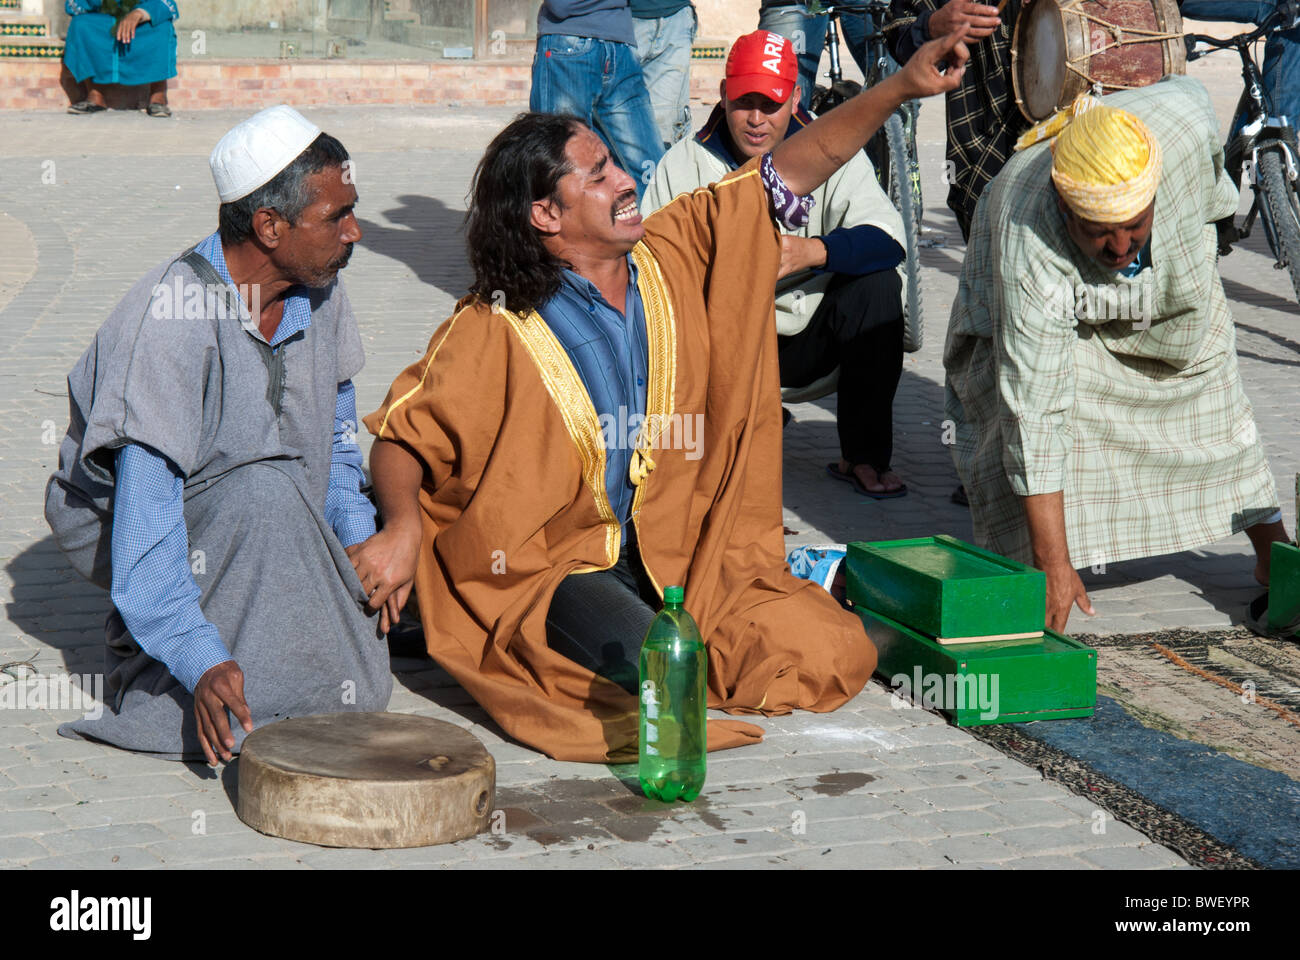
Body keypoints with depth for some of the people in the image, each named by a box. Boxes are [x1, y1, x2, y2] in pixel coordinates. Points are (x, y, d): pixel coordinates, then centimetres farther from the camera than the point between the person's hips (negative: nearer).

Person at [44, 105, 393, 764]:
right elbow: (145, 512, -34)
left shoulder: (319, 294, -7)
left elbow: (334, 428, 12)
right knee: (266, 489, -36)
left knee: (365, 686, -8)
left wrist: (356, 536, -3)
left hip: (258, 525, 7)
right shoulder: (169, 323, -29)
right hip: (117, 513, -7)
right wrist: (201, 660, -43)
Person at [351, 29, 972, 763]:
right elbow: (403, 435, -5)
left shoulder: (674, 257, 1)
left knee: (836, 653, -8)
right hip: (554, 565, -5)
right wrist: (404, 524, -26)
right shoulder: (493, 330, -11)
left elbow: (791, 171, 2)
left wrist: (900, 88, -7)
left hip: (684, 548, 5)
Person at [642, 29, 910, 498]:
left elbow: (889, 238, -18)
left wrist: (814, 251, -37)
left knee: (878, 282, -25)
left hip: (809, 334, 1)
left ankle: (863, 456, -13)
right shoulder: (683, 164, -2)